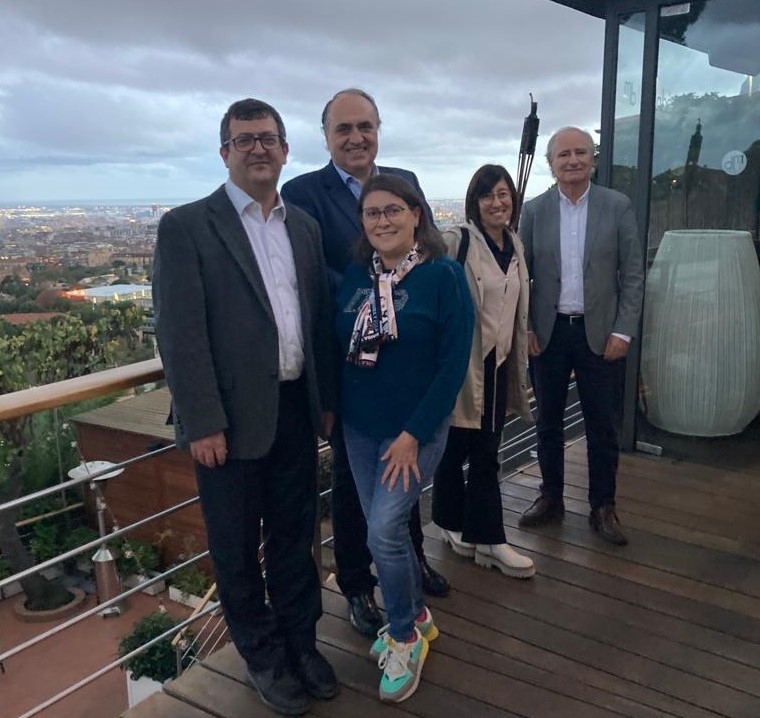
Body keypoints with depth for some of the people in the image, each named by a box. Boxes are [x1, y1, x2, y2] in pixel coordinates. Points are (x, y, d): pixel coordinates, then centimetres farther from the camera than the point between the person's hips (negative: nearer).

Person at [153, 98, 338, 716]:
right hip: (232, 417, -4)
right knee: (237, 547, 12)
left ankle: (301, 640, 38)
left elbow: (320, 318, 11)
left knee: (295, 535, 18)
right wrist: (203, 424, -15)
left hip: (296, 410, 5)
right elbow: (180, 334, -13)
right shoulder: (186, 226, -8)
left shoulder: (304, 225, 9)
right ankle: (263, 656, 33)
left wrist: (326, 398, 10)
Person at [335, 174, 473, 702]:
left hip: (415, 428, -5)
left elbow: (454, 363, -14)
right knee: (384, 528, 13)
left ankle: (404, 637, 18)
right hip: (358, 426, 5)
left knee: (385, 530, -9)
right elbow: (339, 347, 9)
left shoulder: (444, 274, -12)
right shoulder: (355, 276, 2)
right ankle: (415, 616, 38)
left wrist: (414, 433, -16)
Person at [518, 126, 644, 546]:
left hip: (599, 333, -1)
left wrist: (623, 331, -8)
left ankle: (603, 507, 22)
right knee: (547, 422, 11)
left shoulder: (618, 207, -1)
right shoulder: (533, 211, 2)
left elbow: (633, 273, -2)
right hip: (547, 334, 1)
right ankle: (551, 499, 28)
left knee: (602, 428, 7)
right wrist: (523, 329, -3)